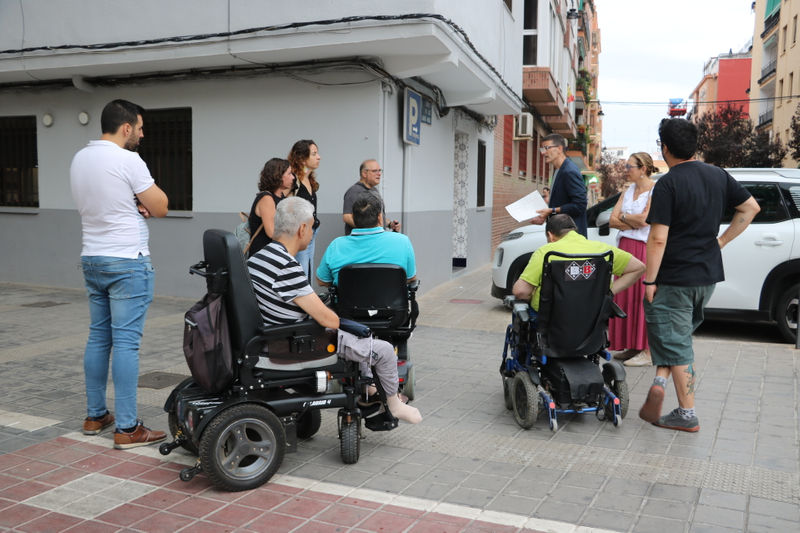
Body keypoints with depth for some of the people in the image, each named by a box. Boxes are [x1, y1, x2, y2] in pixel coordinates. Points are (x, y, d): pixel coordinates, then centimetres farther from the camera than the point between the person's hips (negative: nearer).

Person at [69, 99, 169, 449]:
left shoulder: (79, 159, 11)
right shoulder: (128, 161, -15)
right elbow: (160, 207, -9)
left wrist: (136, 205, 2)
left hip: (91, 259, 8)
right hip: (127, 262, -8)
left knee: (98, 337, 14)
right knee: (126, 342, -7)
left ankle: (95, 416, 23)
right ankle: (127, 429, -3)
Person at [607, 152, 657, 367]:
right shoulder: (628, 190, 15)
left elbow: (645, 219, -19)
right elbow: (612, 220, 8)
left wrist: (624, 217, -2)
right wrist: (634, 222, -7)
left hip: (645, 249, -8)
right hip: (625, 247, 8)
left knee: (644, 297, -7)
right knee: (626, 297, 8)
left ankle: (648, 351, -2)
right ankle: (632, 346, 16)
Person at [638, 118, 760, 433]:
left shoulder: (667, 184, -16)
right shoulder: (718, 176, 5)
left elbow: (658, 239, -20)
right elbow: (751, 207, 14)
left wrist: (649, 280, -13)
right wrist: (721, 241, 13)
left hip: (674, 279, -7)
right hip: (709, 275, 7)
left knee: (676, 342, 3)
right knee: (679, 334, 21)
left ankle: (687, 415, 8)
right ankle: (660, 383, 8)